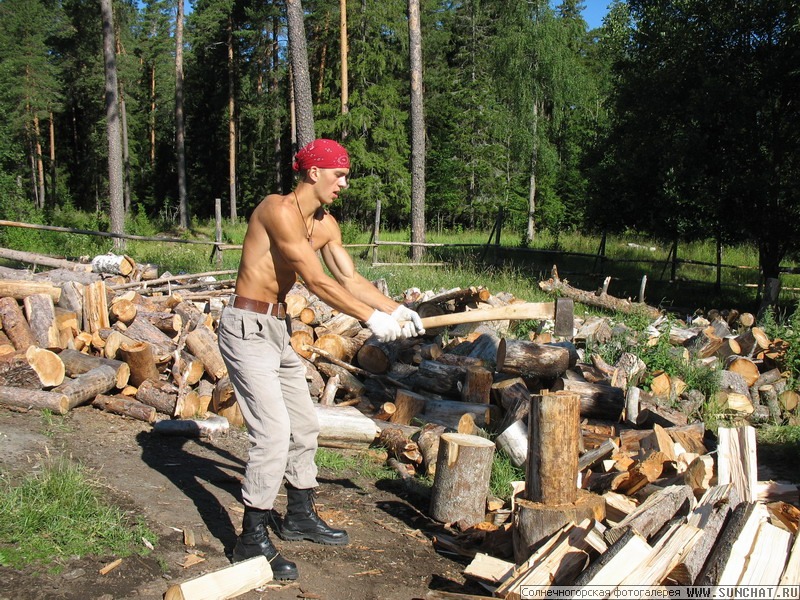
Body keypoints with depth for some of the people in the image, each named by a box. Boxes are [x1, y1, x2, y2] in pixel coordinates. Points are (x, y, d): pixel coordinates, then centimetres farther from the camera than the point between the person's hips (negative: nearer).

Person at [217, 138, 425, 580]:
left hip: (278, 327, 10)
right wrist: (372, 319, -20)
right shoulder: (280, 210, -20)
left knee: (304, 425, 16)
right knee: (273, 432, -13)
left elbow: (349, 278, 8)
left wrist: (396, 309, -4)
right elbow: (316, 282, -23)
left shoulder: (325, 224, 9)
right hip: (247, 327, -10)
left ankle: (299, 517, 33)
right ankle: (252, 539, 0)